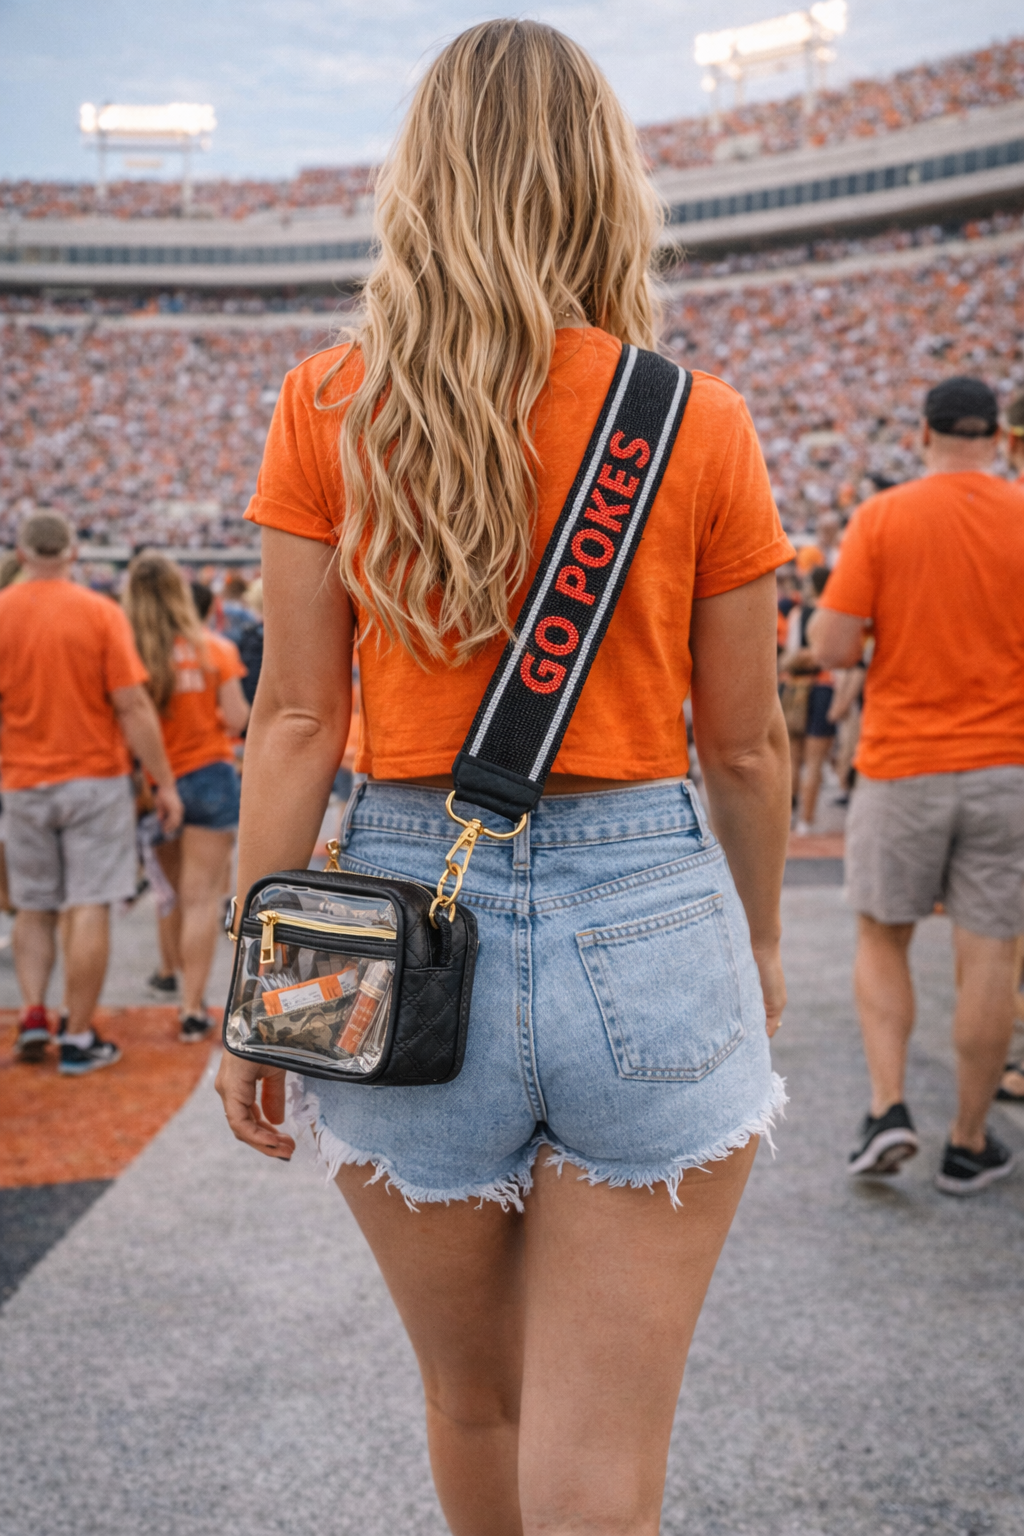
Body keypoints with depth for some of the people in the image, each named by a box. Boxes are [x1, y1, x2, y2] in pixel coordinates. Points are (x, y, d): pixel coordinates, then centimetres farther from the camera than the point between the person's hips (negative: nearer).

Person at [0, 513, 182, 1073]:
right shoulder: (100, 612, -8)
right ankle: (78, 1039, 4)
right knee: (89, 908, 1)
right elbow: (131, 705, -10)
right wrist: (165, 782, -4)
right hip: (94, 778, -2)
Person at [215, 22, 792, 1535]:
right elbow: (746, 745, 2)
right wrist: (760, 947, 18)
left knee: (473, 1401, 24)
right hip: (649, 922, -1)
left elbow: (296, 721, -3)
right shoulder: (700, 421, -3)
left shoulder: (329, 411, -2)